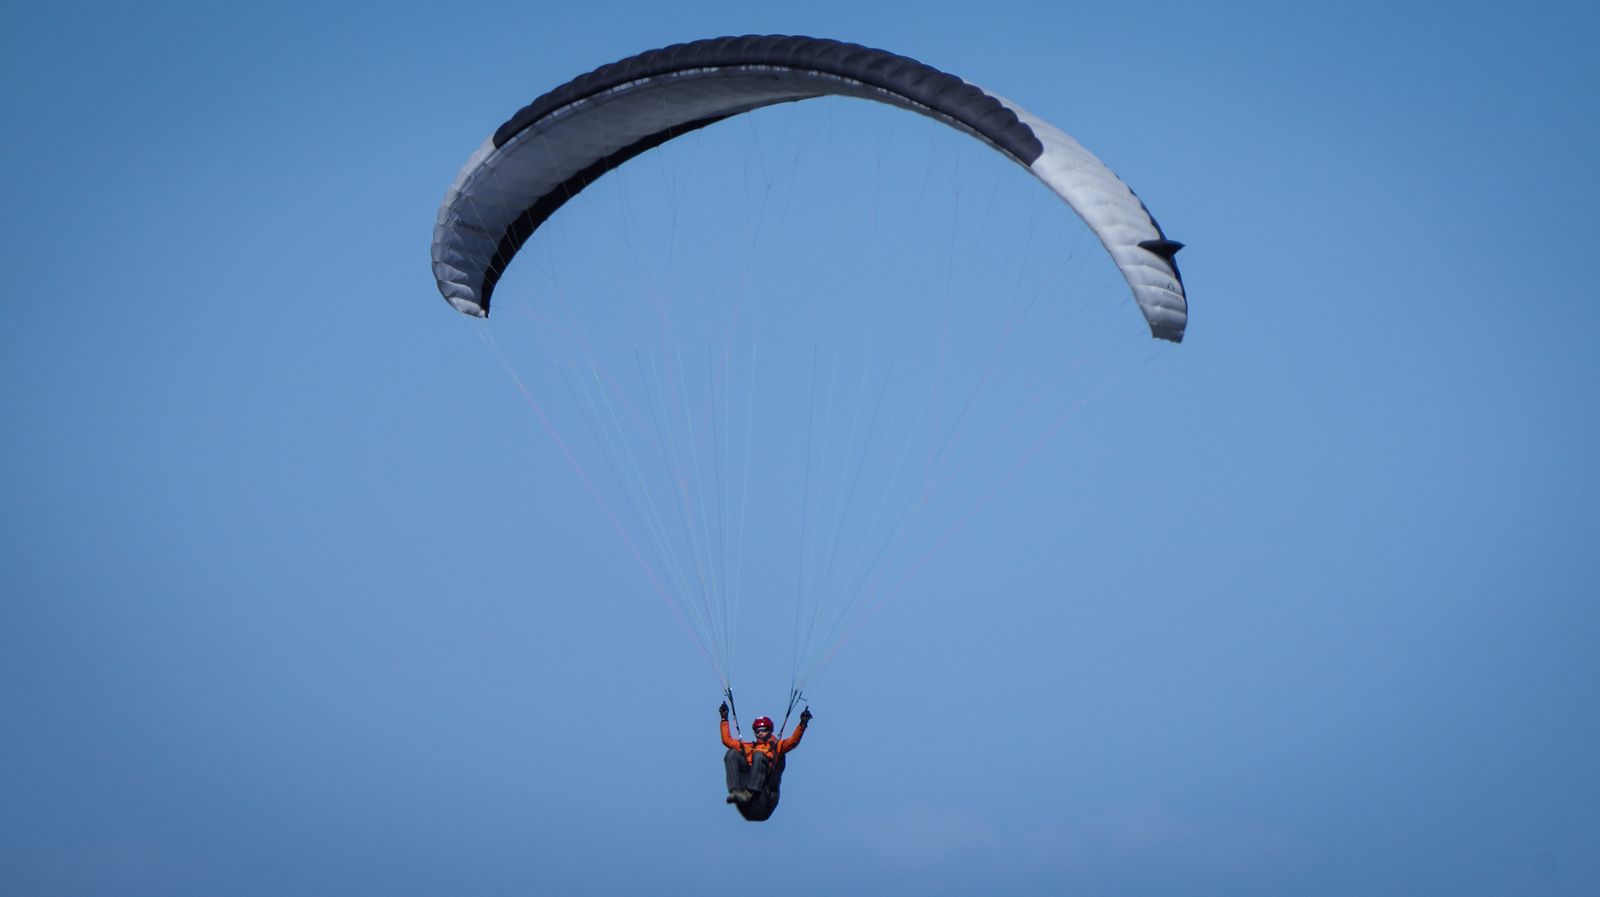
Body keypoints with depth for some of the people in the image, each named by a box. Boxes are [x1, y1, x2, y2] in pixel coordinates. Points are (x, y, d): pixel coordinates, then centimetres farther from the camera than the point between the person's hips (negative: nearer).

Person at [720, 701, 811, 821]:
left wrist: (802, 724, -2)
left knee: (759, 755, -31)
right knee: (732, 753, -19)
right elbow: (727, 739, 38)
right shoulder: (748, 747, 38)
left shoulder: (777, 746, 29)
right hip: (744, 776, 3)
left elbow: (793, 741, 12)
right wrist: (724, 718, 36)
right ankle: (735, 791, -40)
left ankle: (749, 793, -50)